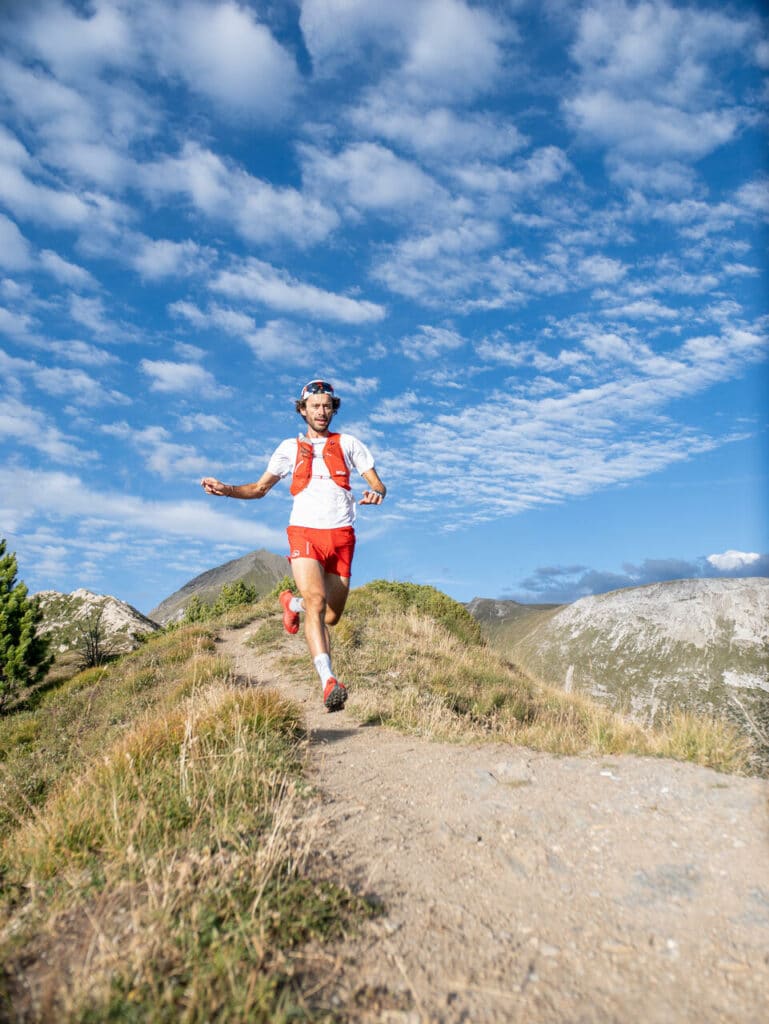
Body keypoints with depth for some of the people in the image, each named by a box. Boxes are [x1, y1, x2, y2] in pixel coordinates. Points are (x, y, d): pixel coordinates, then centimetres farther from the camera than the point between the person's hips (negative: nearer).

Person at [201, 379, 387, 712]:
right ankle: (329, 681, -29)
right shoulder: (290, 447, 15)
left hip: (341, 536, 1)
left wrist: (376, 494, -14)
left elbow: (378, 485, 10)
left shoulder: (348, 443, 14)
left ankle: (292, 603, 38)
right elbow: (260, 488, 19)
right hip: (305, 533, -1)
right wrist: (226, 489, 0)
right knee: (316, 600, -25)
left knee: (332, 616, 6)